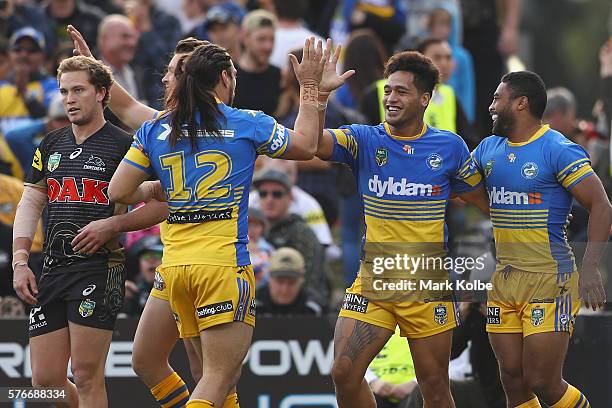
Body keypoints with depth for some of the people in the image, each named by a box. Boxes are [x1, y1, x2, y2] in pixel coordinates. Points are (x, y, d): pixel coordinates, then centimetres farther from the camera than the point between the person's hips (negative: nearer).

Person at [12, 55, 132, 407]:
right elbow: (31, 203, 18)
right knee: (45, 379, 4)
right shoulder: (51, 145, 16)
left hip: (99, 269, -6)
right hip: (53, 270, 6)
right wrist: (20, 261, 8)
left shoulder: (123, 145, -3)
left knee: (86, 375, -8)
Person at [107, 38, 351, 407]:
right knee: (220, 377, -6)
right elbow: (306, 145, 16)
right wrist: (310, 89, 26)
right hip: (223, 264, -5)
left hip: (175, 264, 5)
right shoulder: (248, 124, 0)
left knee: (218, 374, 16)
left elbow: (118, 192, 6)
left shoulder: (154, 131, 7)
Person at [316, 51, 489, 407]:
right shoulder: (364, 140, 0)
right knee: (344, 373, -11)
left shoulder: (450, 147, 1)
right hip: (373, 280, 1)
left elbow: (484, 200, 15)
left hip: (428, 283, -1)